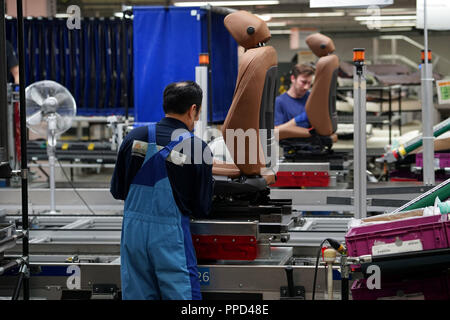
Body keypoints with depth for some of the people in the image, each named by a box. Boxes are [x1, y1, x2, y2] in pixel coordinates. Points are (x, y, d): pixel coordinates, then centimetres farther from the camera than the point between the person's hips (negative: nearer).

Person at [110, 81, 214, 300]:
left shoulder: (134, 137, 2)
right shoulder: (198, 148, -8)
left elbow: (117, 191, 10)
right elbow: (202, 209, -2)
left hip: (133, 229, 4)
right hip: (170, 233, -4)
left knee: (137, 295, 10)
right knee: (181, 294, 1)